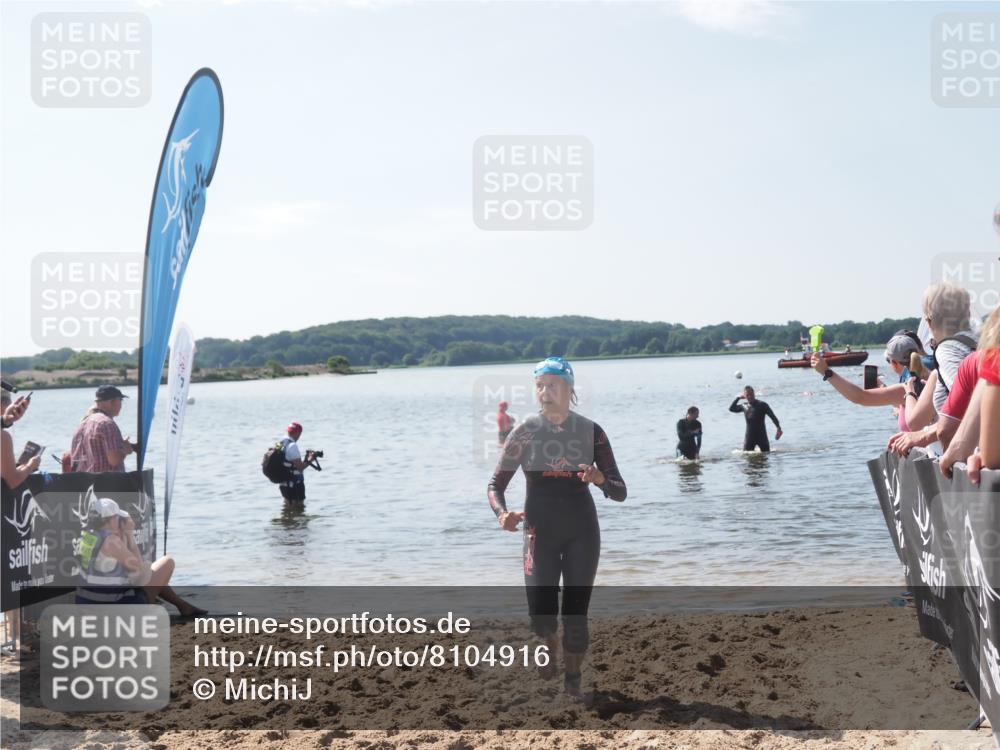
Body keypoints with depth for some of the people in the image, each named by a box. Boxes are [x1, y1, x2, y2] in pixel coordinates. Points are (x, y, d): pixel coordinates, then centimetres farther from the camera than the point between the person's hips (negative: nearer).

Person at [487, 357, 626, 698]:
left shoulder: (591, 432, -3)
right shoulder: (525, 432, -5)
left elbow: (620, 492, -4)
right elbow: (495, 485, -2)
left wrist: (601, 479, -27)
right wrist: (502, 513, -24)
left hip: (582, 533, 1)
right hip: (540, 532, 0)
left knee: (576, 615, -1)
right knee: (541, 617, -9)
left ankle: (573, 682, 21)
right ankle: (551, 645, 27)